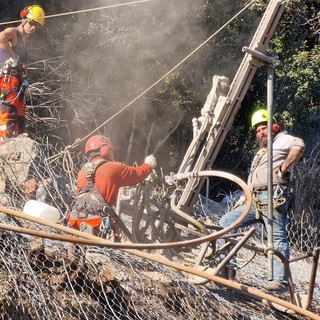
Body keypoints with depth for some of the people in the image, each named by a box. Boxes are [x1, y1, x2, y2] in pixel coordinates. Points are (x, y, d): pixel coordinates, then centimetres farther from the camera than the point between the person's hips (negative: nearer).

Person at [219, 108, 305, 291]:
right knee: (225, 223, 5)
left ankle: (282, 280, -12)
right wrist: (245, 196, 19)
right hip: (255, 200, 10)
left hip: (273, 197, -9)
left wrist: (284, 168, -17)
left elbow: (299, 145, -20)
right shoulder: (261, 152, 31)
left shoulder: (281, 140, 3)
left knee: (278, 238, -11)